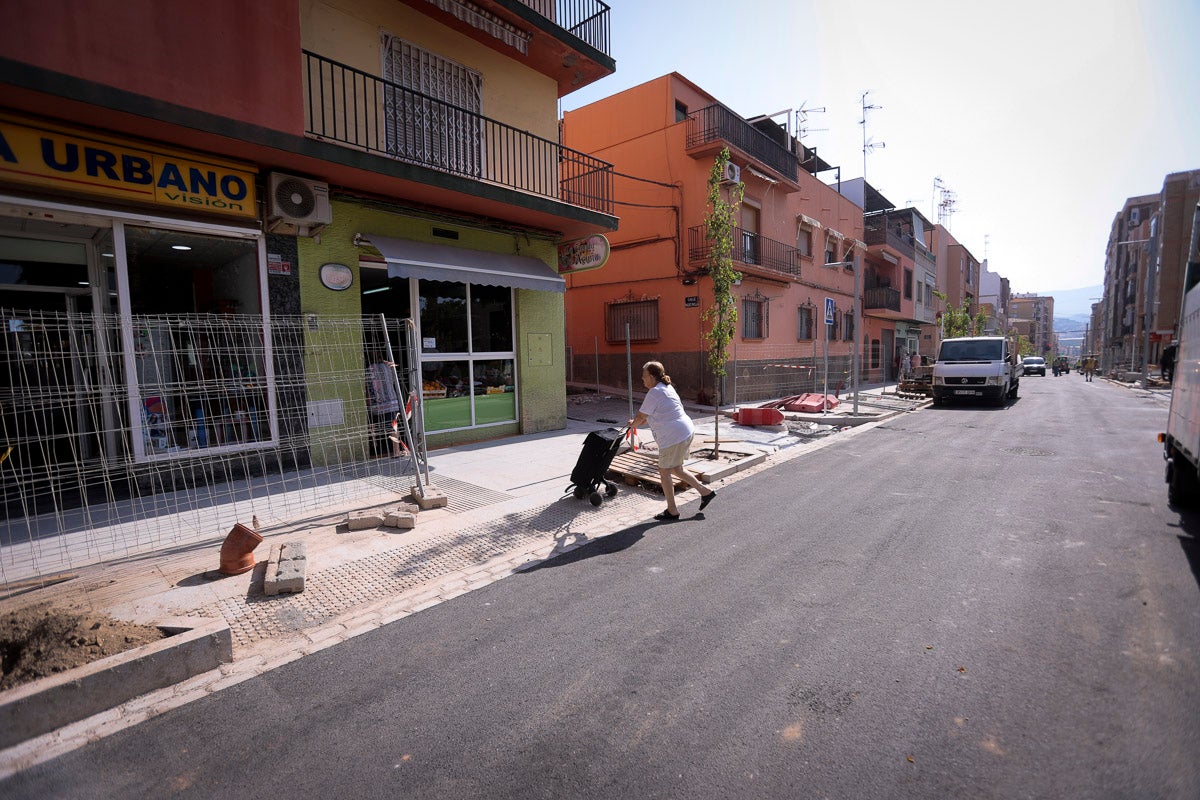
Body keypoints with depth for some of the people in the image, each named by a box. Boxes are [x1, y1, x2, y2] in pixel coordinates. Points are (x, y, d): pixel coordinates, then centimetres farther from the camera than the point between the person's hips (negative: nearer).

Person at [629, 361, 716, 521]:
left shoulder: (654, 392, -16)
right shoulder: (667, 388, 15)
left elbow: (641, 416, -7)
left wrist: (633, 424, 13)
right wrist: (638, 422, 28)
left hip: (673, 437, -10)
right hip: (686, 432, 10)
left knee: (664, 471, 5)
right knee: (676, 469, 23)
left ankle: (672, 511, 15)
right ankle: (705, 491, 26)